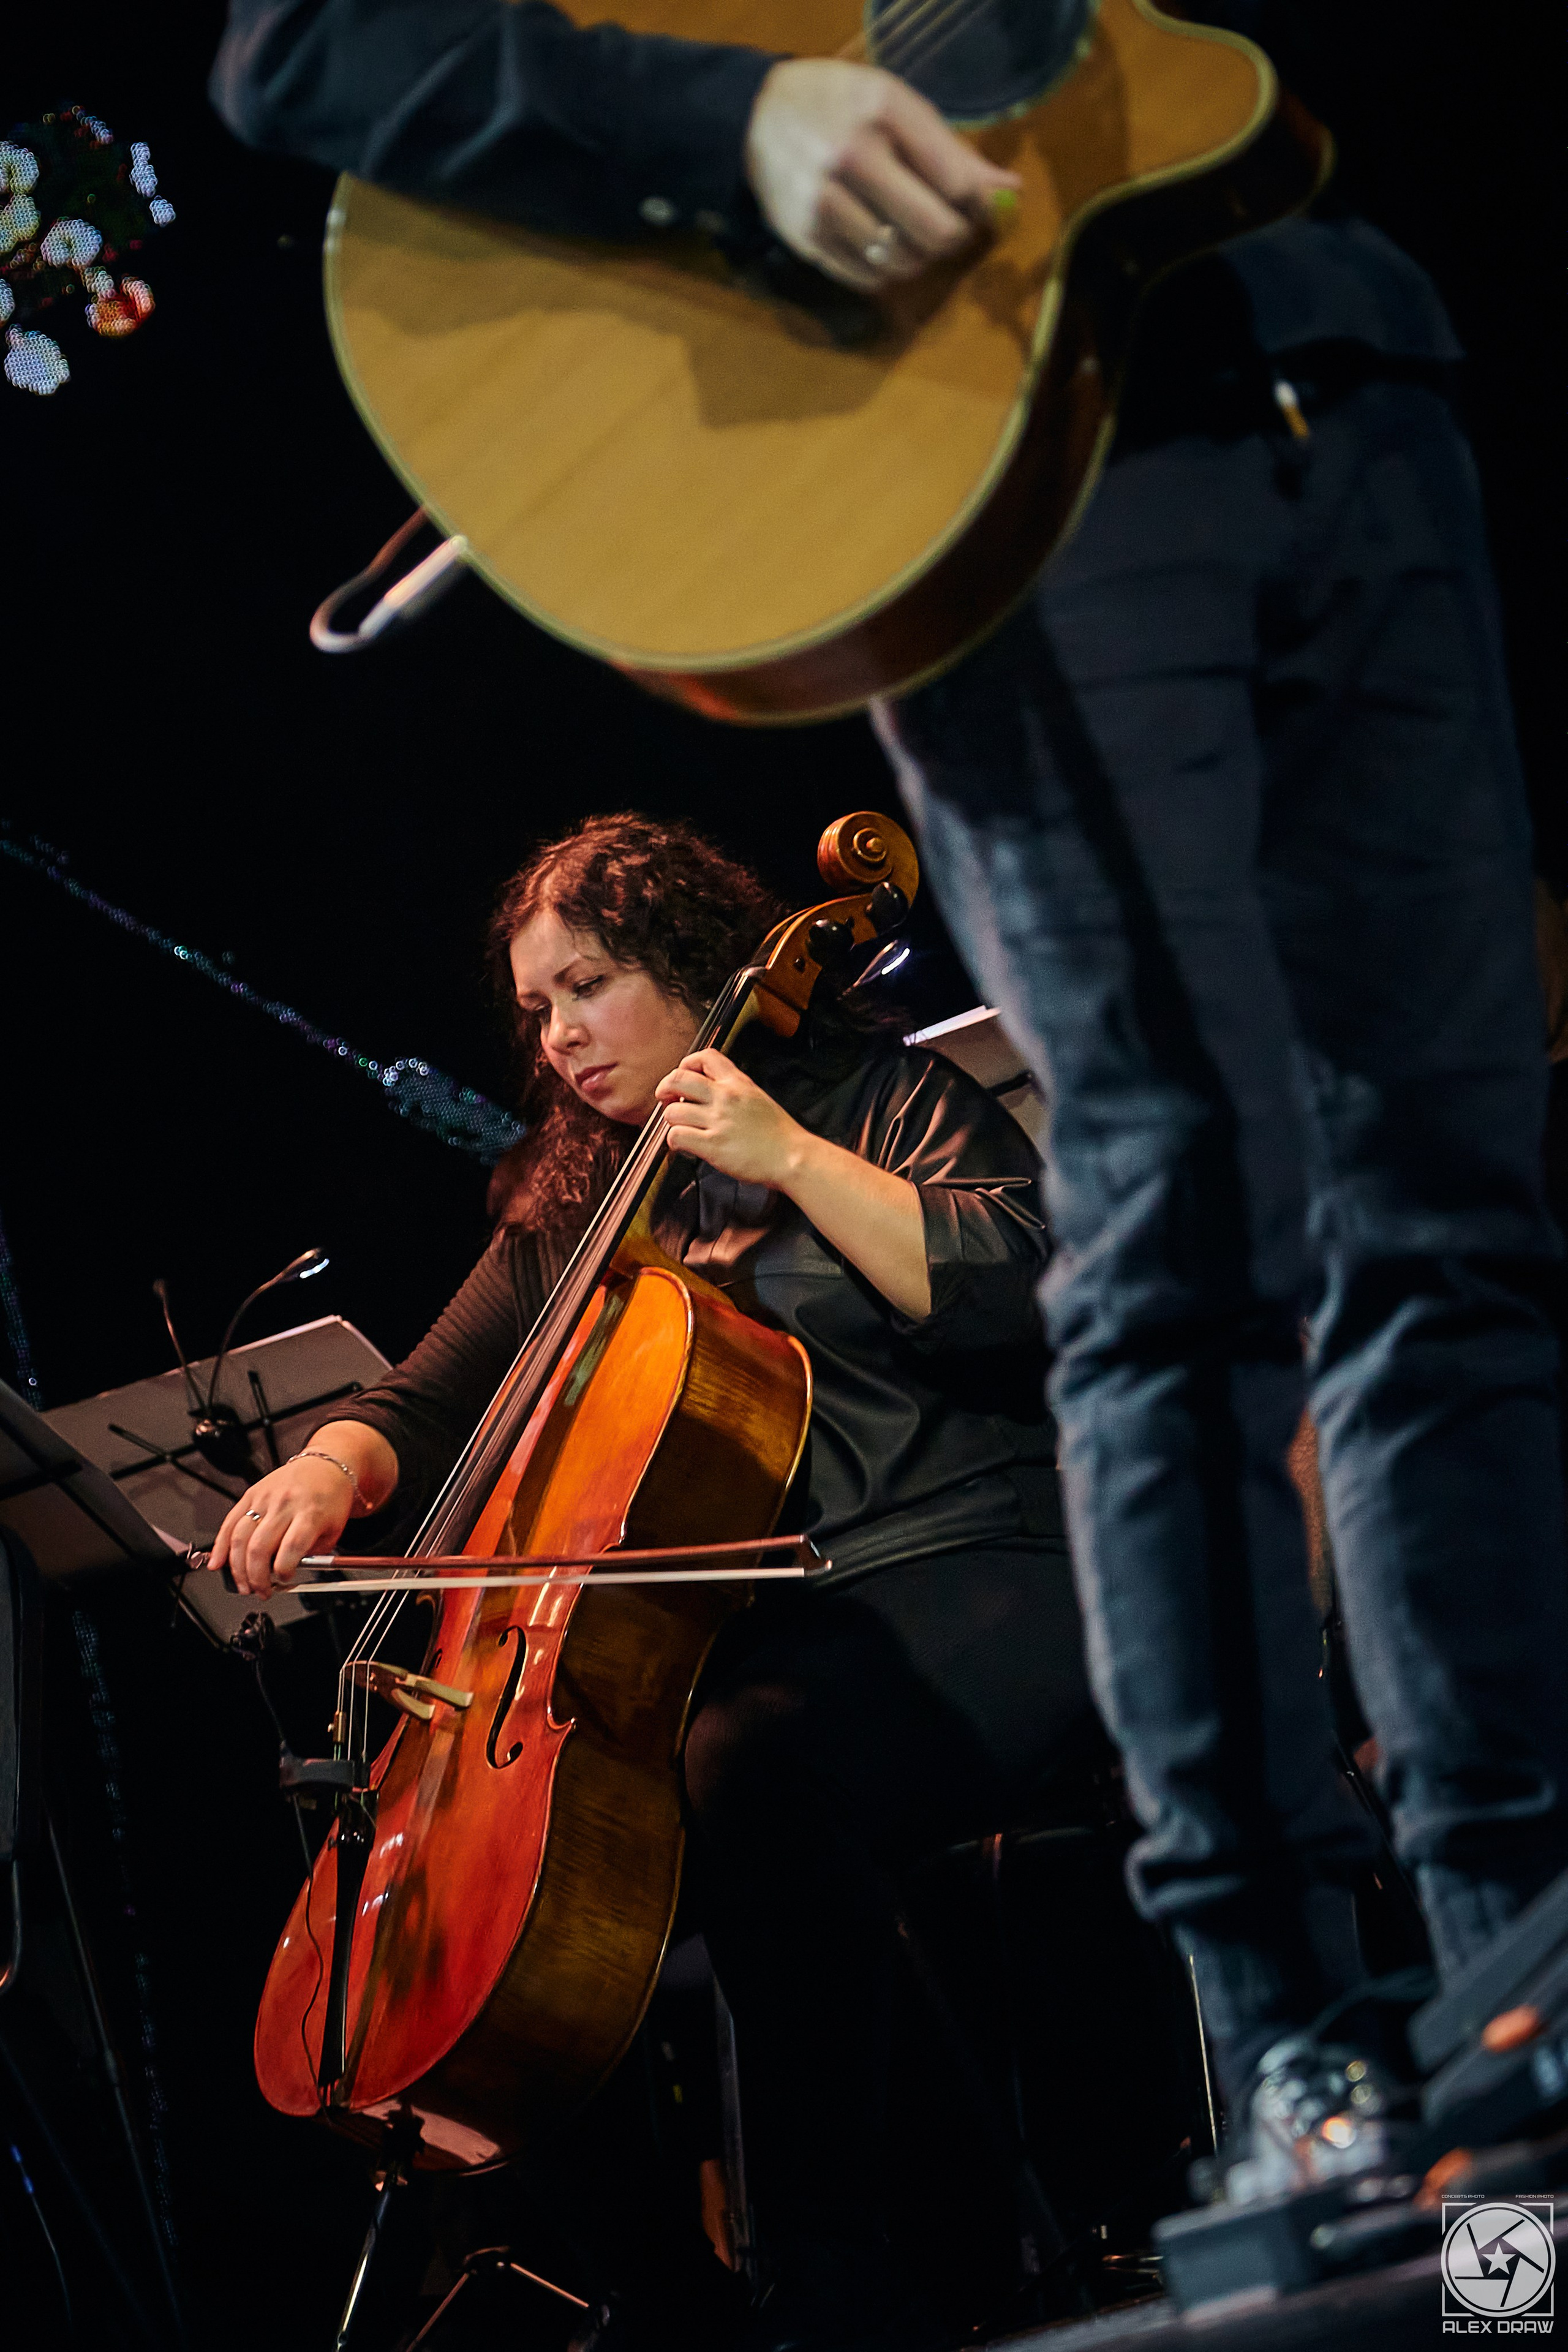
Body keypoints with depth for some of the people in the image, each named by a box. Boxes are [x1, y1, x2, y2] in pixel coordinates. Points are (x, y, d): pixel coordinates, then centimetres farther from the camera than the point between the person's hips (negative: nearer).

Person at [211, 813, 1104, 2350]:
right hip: (727, 1630, 7)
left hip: (964, 1588, -7)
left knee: (750, 1766, -37)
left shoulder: (880, 1098, 4)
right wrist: (333, 1468, -2)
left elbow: (1020, 1285, -13)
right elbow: (432, 1405, 21)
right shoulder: (577, 1213, 22)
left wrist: (793, 1158, -13)